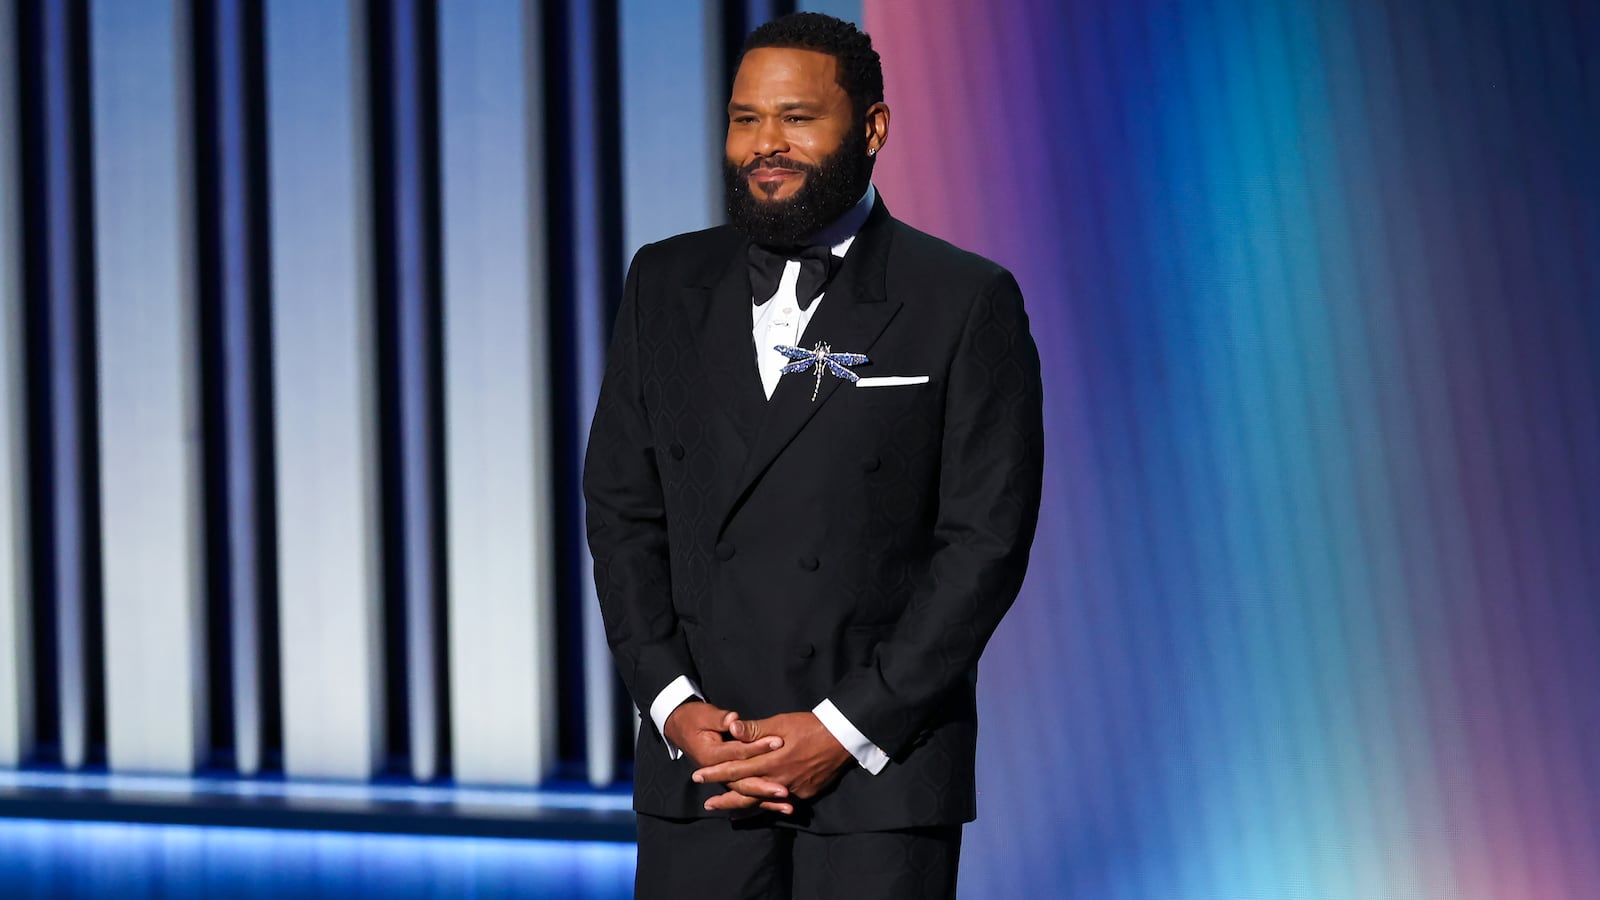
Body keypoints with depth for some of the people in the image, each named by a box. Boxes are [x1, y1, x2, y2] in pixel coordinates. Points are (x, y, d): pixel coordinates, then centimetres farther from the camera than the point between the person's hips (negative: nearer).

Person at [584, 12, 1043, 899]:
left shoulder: (967, 303, -2)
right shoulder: (667, 285, 9)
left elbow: (986, 540, -6)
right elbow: (621, 509, 9)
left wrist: (846, 728, -11)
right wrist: (674, 707, -4)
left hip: (881, 768, -3)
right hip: (698, 761, 3)